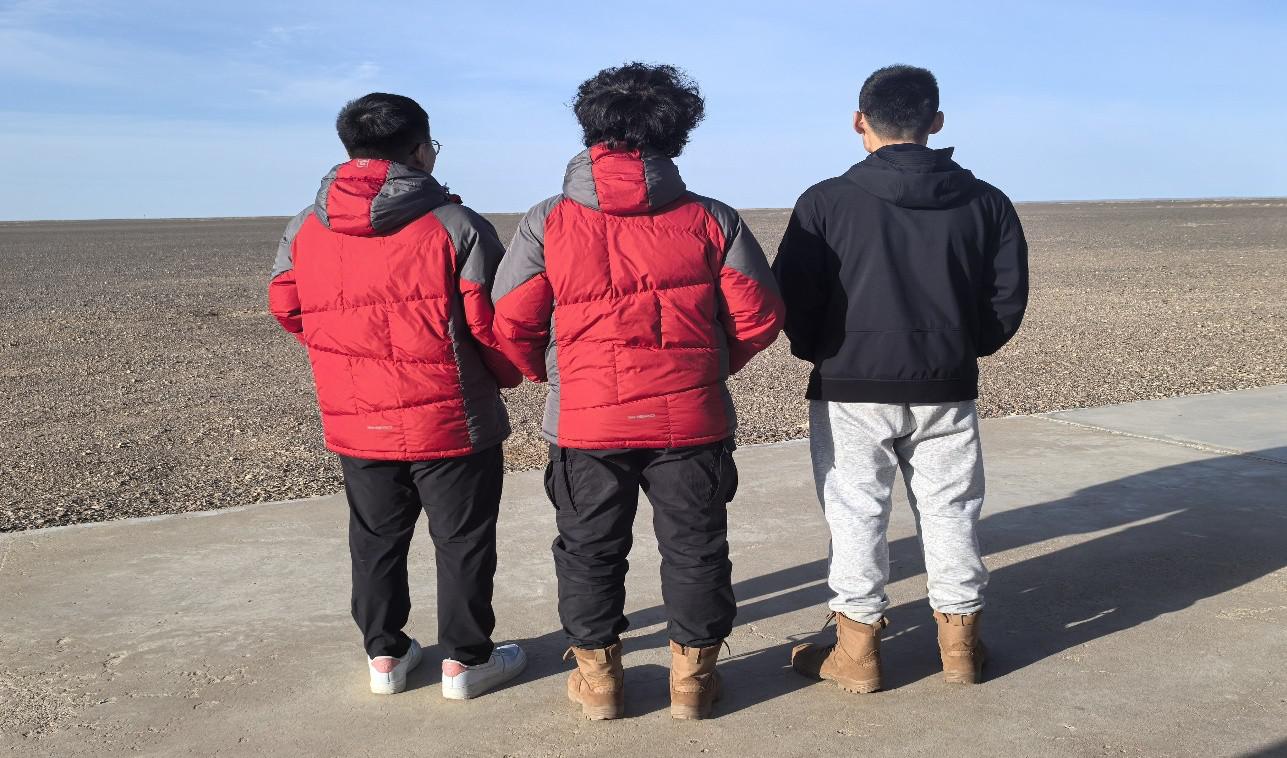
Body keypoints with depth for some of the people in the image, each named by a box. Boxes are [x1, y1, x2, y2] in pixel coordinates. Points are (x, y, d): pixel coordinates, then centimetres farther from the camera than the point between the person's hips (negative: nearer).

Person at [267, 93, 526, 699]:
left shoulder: (304, 229, 1)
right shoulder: (456, 226, -14)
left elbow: (286, 309, 12)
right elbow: (492, 322, -13)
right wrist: (508, 374, 7)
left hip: (355, 422, 4)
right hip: (450, 421, -4)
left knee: (376, 539, 19)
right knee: (462, 540, 10)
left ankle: (384, 655, 29)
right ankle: (465, 660, 19)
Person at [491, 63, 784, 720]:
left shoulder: (548, 222, -5)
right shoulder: (710, 218, -4)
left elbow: (510, 325, -4)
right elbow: (758, 316, -2)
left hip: (585, 421, 0)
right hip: (691, 417, 0)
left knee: (590, 549, 16)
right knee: (695, 545, 15)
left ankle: (597, 678, 27)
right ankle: (692, 677, 26)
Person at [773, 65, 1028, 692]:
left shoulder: (827, 202, -10)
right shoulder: (983, 202, 1)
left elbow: (792, 299, -7)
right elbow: (1008, 297, 3)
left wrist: (821, 354, 10)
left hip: (851, 388, -3)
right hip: (946, 390, 3)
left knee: (856, 514, 7)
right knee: (950, 511, 14)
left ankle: (857, 652, 15)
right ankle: (961, 644, 24)